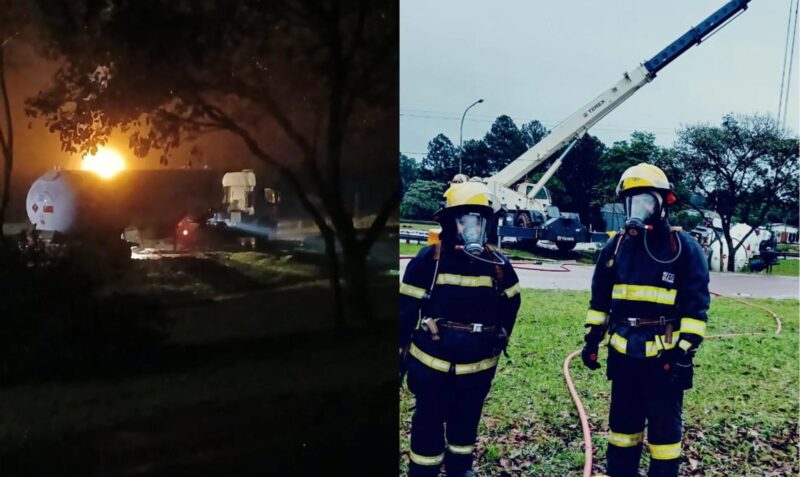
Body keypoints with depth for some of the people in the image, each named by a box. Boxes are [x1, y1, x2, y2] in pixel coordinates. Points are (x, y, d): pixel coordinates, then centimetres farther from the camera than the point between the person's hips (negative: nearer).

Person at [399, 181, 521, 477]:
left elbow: (510, 304, 15)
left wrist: (500, 340, 14)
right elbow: (406, 311, -8)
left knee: (467, 423, 20)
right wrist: (400, 356, -5)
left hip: (478, 366, 4)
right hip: (432, 364, -3)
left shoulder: (498, 265, -2)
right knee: (429, 427, 7)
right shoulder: (429, 260, -13)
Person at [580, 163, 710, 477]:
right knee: (623, 423, 15)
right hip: (623, 354, 4)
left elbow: (696, 304, -7)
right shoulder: (617, 246, 7)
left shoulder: (684, 247, -5)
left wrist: (685, 351, -13)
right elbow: (600, 298, 14)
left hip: (664, 356, -4)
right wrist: (593, 337, 10)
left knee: (664, 427, 5)